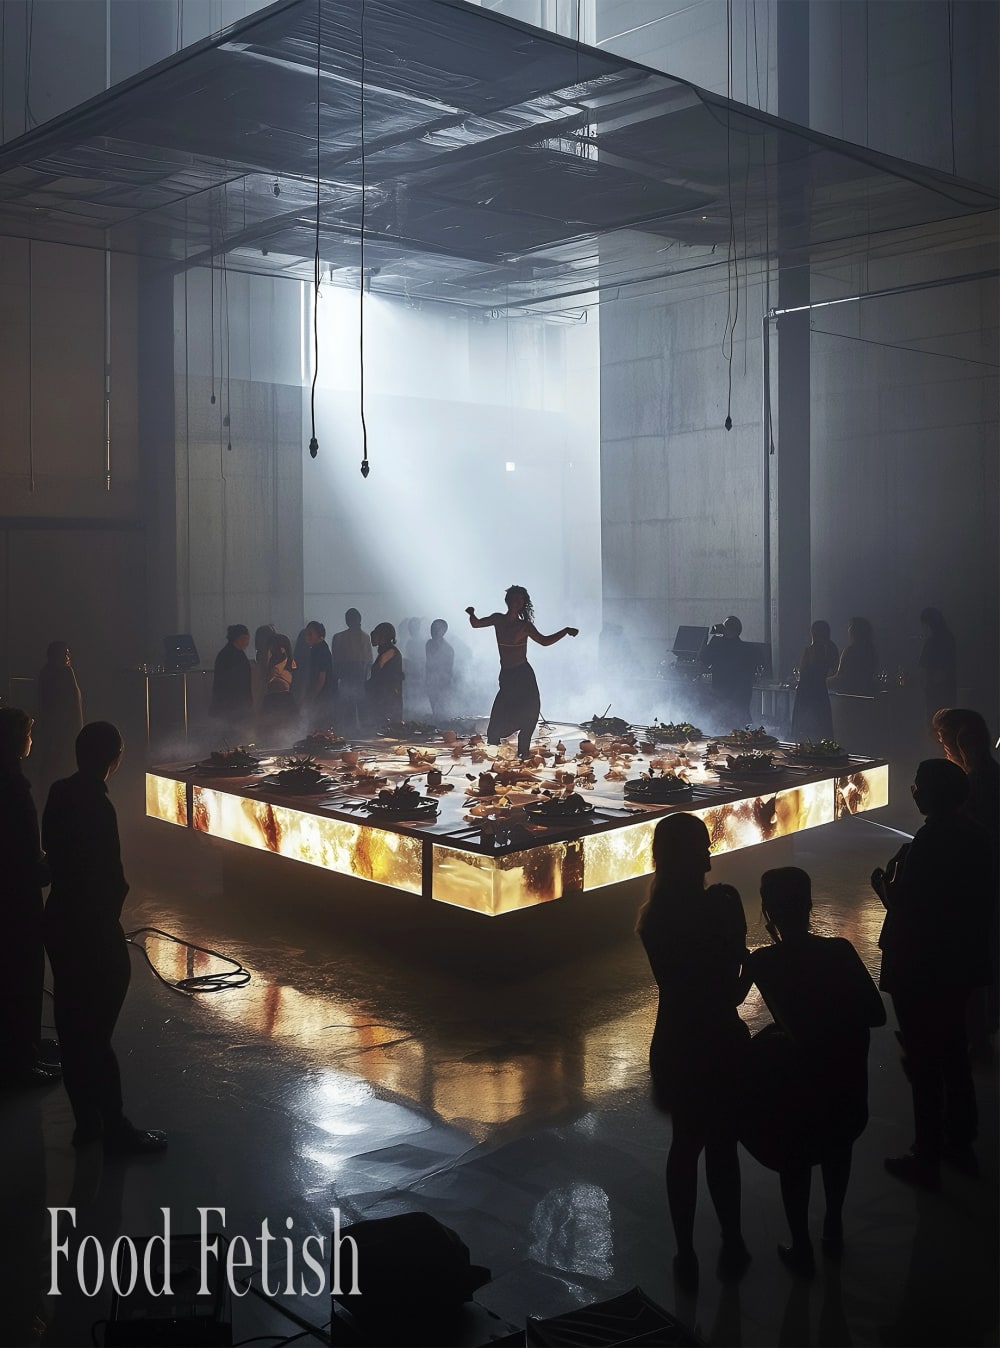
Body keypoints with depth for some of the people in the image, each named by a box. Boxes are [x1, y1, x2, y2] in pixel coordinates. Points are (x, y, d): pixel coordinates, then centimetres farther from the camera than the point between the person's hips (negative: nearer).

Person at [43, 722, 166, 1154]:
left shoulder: (59, 793, 2)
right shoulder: (97, 805, -23)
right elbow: (109, 879, -21)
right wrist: (120, 888, -4)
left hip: (60, 921, 9)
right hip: (91, 929, -9)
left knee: (72, 1026, 15)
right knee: (96, 1034, 0)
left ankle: (86, 1122, 27)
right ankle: (117, 1131, 11)